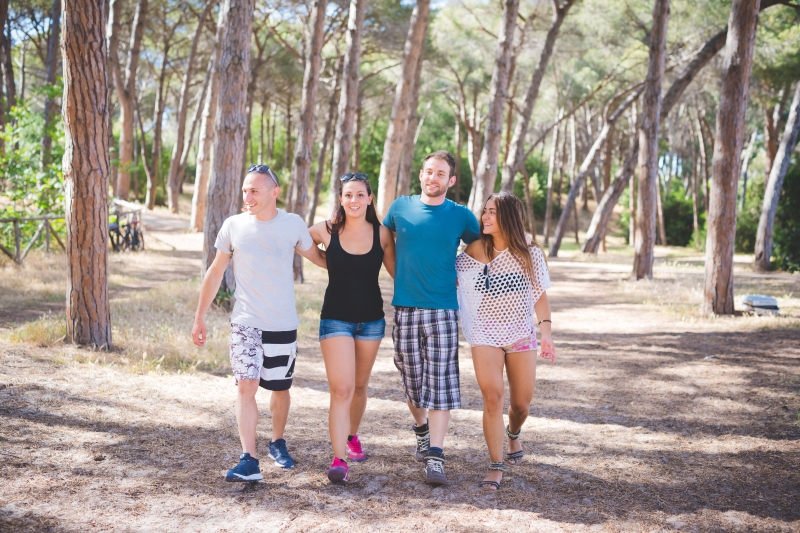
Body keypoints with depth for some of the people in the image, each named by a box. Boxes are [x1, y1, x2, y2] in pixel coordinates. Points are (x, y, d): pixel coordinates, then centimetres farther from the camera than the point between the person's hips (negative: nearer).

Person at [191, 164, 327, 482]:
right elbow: (215, 273, 6)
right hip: (245, 322, -1)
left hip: (283, 325, 1)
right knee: (246, 385, -15)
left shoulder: (293, 225, -3)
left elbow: (320, 259, 13)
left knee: (280, 388, 13)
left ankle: (278, 443, 36)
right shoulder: (233, 226, -3)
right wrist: (199, 317, 8)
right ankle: (249, 461, -16)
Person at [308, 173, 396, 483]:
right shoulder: (326, 231, -6)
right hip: (335, 318, -2)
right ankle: (339, 459, -14)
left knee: (359, 386, 18)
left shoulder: (382, 234, -3)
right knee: (341, 389, -13)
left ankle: (352, 437, 42)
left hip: (371, 320, 3)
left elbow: (397, 271, 5)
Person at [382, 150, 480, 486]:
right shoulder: (401, 207, 4)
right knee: (412, 380, 11)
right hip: (404, 307, 2)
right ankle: (422, 430, 37)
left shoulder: (460, 216, 1)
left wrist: (462, 280, 5)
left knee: (440, 383, -6)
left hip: (442, 310, -2)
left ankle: (435, 458, -5)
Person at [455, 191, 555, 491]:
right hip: (485, 334, -1)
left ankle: (513, 433, 43)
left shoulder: (530, 253, -2)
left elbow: (540, 296, 2)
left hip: (521, 333, 1)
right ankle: (496, 466, -6)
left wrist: (546, 332, -7)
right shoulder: (476, 251, -2)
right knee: (492, 397, -15)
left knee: (521, 403, 7)